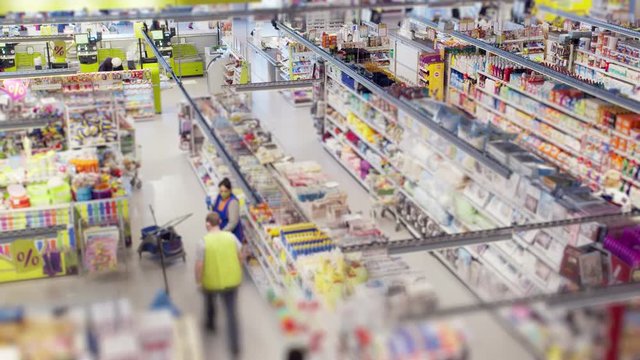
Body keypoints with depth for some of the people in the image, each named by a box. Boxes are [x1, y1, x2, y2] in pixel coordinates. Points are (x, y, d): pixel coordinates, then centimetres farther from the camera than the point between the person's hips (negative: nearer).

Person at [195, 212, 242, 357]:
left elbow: (199, 266, -16)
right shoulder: (231, 236, -9)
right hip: (232, 280, 2)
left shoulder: (203, 242, -19)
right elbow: (239, 256, 2)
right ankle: (235, 346, 12)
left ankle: (211, 324, 54)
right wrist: (237, 272, 20)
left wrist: (198, 281, 2)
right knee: (231, 312, 12)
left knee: (209, 299, 32)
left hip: (212, 282, -2)